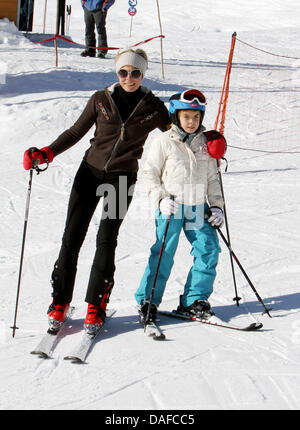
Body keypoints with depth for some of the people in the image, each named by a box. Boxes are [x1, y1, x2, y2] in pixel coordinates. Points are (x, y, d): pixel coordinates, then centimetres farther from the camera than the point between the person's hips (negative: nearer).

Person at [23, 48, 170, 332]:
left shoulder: (153, 107, -2)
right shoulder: (101, 100, 0)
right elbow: (76, 132, 8)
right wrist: (45, 154, -3)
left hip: (122, 178, -1)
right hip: (91, 170, 1)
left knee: (106, 239, -9)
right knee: (72, 236, -2)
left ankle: (96, 306, 1)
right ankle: (60, 302, 8)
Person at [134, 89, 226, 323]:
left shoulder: (206, 142, 10)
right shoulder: (164, 142, -3)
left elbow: (212, 178, 16)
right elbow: (150, 174, 0)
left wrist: (216, 205, 7)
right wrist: (161, 199, -12)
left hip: (198, 208, 4)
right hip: (171, 207, -4)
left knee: (208, 249, -4)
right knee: (164, 254, -7)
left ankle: (194, 299, 7)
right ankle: (147, 301, 3)